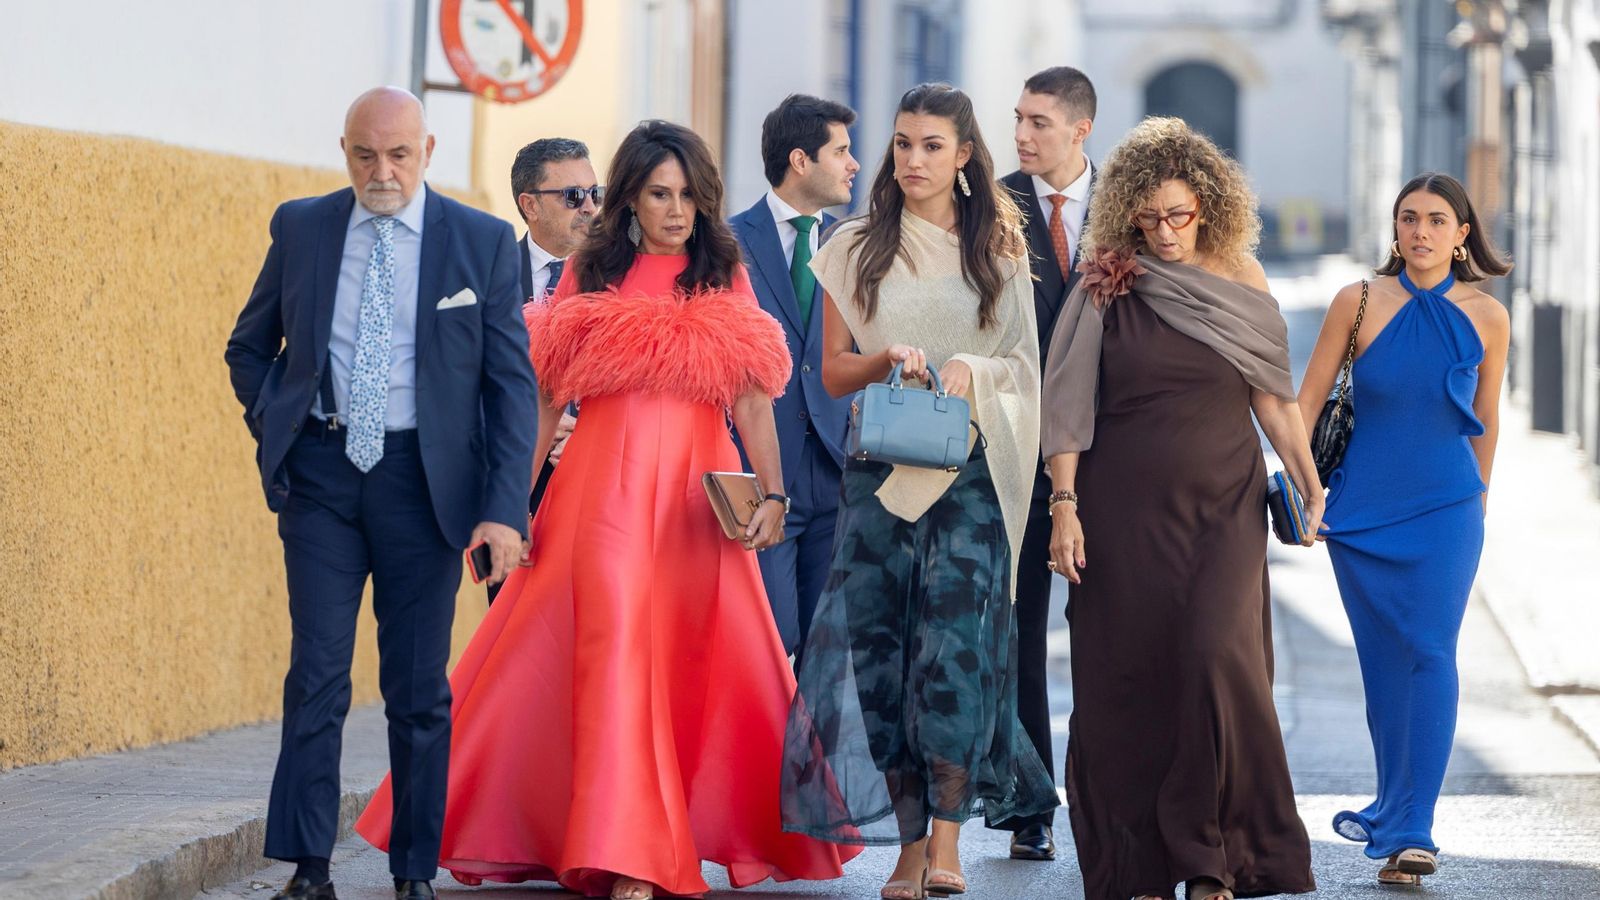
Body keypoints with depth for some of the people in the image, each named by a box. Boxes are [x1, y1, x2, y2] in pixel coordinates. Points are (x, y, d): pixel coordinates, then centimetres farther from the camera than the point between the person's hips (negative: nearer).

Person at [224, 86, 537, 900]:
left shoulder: (483, 243, -1)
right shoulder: (300, 228, 5)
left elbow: (512, 383, -1)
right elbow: (250, 345, 19)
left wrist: (504, 508, -9)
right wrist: (272, 430, 4)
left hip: (425, 480, -1)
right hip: (322, 474, 1)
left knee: (419, 686, 4)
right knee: (317, 671, -6)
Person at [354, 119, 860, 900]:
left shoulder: (724, 277, 9)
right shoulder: (588, 274, 10)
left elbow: (755, 399, 2)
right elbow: (543, 397, 8)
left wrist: (772, 494, -9)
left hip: (697, 498, 0)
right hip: (602, 487, 0)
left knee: (714, 663, -2)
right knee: (615, 652, -7)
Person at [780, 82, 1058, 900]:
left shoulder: (997, 249, 9)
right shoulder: (854, 250, 10)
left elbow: (1026, 364, 10)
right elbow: (833, 370, 9)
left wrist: (972, 370, -10)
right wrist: (887, 359, -11)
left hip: (970, 471, -1)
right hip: (881, 471, 2)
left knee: (955, 641, -13)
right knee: (879, 648, -3)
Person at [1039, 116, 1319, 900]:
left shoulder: (1241, 288, 5)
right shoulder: (1104, 289, 1)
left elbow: (1274, 399, 10)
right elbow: (1069, 405, 0)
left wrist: (1308, 485, 0)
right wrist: (1064, 503, -7)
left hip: (1222, 510, 0)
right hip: (1127, 511, 0)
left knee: (1219, 658, -15)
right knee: (1126, 675, -1)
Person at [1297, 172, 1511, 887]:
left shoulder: (1487, 319, -1)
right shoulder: (1358, 303, -4)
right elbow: (1307, 400, 2)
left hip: (1446, 510, -1)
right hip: (1363, 507, 1)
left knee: (1430, 656, -11)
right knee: (1384, 661, 7)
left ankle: (1409, 831, -14)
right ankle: (1395, 811, 22)